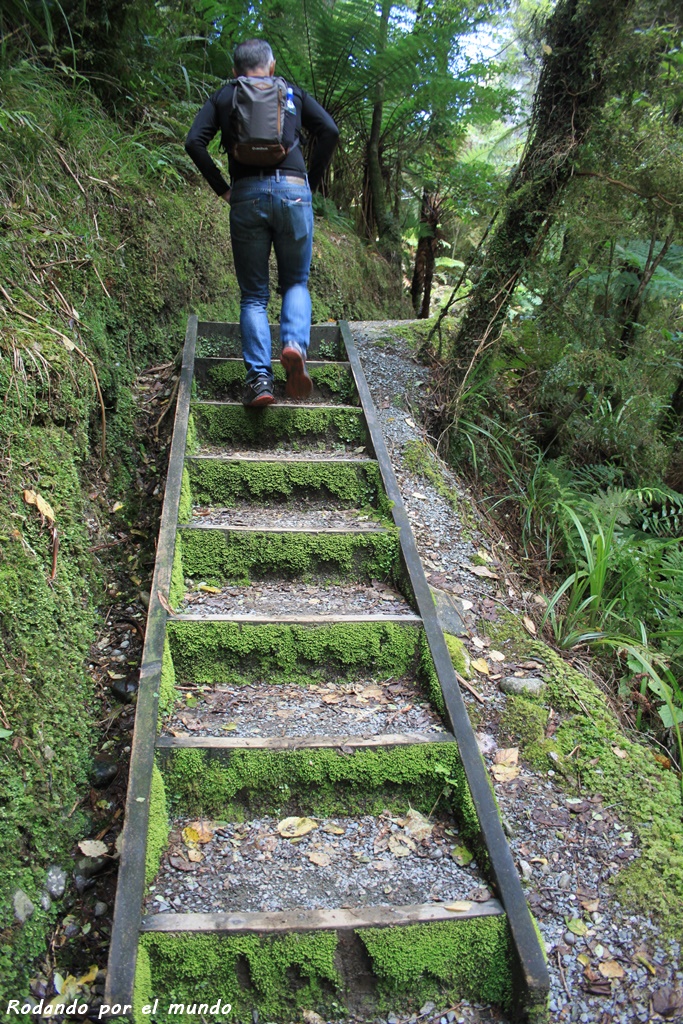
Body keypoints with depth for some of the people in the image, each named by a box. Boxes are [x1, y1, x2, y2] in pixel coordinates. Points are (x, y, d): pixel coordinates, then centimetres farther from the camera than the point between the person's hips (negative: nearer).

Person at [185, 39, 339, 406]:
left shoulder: (222, 97, 16)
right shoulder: (293, 93, 18)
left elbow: (194, 142, 2)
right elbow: (329, 131, 4)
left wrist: (222, 189, 7)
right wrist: (311, 183, 8)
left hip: (246, 195, 0)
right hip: (293, 192, 0)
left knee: (253, 294, 6)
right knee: (295, 282, 13)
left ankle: (259, 377, -6)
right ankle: (295, 343, -16)